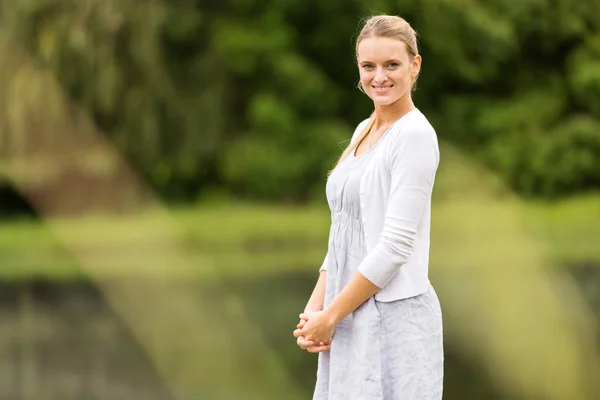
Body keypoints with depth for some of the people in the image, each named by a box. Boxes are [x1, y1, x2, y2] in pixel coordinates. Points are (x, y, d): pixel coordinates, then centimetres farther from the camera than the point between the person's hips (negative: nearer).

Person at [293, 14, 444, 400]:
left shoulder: (415, 135, -11)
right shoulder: (364, 130, 13)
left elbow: (395, 244, -17)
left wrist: (330, 316, -13)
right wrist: (315, 307, 5)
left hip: (395, 317, -8)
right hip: (350, 318, 8)